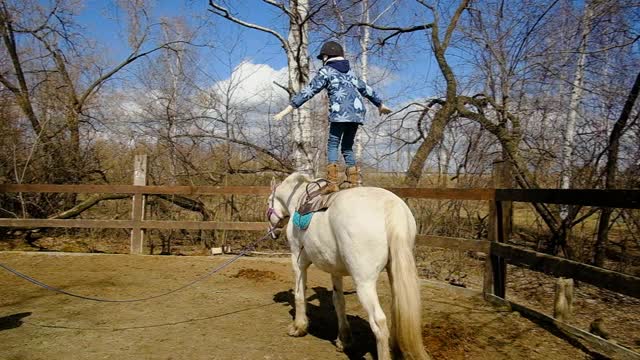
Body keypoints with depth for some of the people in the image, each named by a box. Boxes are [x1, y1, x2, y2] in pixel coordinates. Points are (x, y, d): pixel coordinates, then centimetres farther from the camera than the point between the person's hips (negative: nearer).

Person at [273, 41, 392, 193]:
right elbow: (366, 89, 34)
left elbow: (308, 91, -1)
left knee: (333, 144, -1)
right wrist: (380, 104, 49)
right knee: (347, 147, 14)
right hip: (357, 112, 6)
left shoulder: (326, 71, 6)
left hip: (341, 113, -6)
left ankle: (332, 183, -14)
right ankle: (353, 183, 9)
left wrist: (288, 109, -2)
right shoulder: (349, 72, 26)